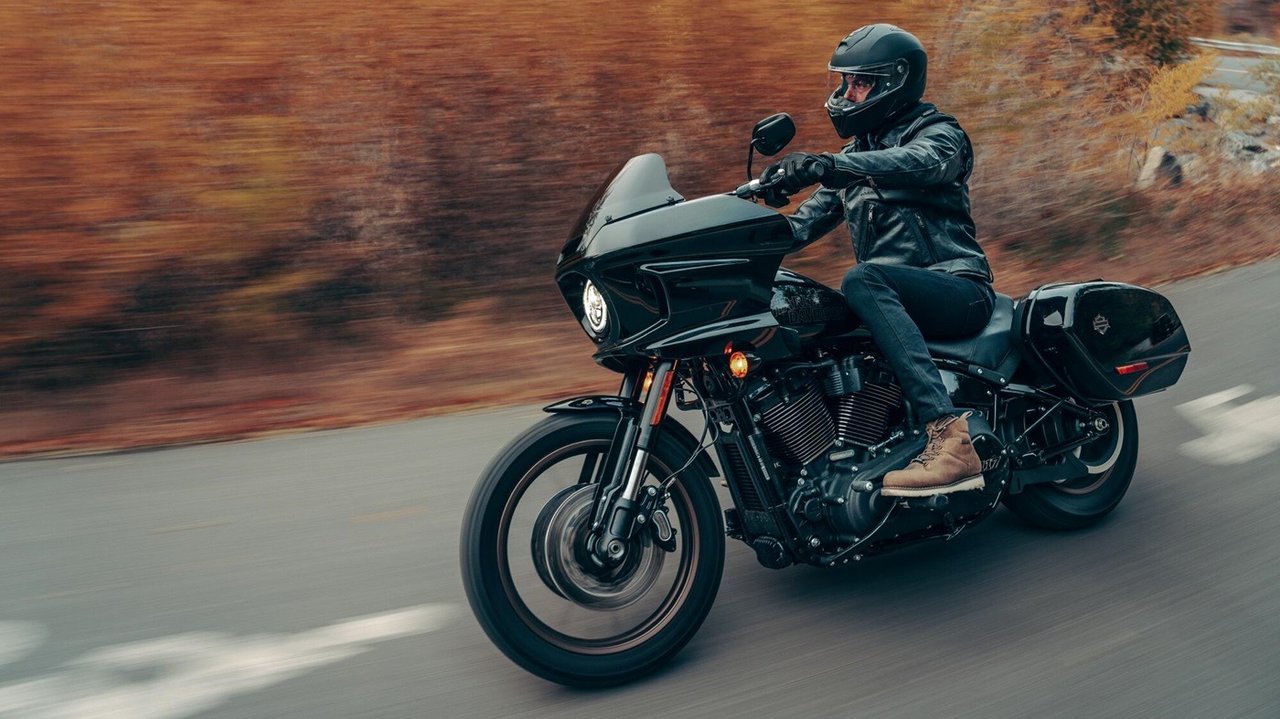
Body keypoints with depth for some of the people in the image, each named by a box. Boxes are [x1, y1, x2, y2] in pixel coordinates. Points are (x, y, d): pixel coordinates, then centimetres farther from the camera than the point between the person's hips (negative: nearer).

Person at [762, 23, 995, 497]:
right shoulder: (854, 155, 22)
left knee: (861, 279, -36)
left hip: (958, 289, -7)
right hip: (893, 299, 7)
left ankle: (950, 438, -45)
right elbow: (809, 219, 12)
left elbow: (918, 162, -26)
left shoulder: (938, 133, 0)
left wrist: (825, 165, -41)